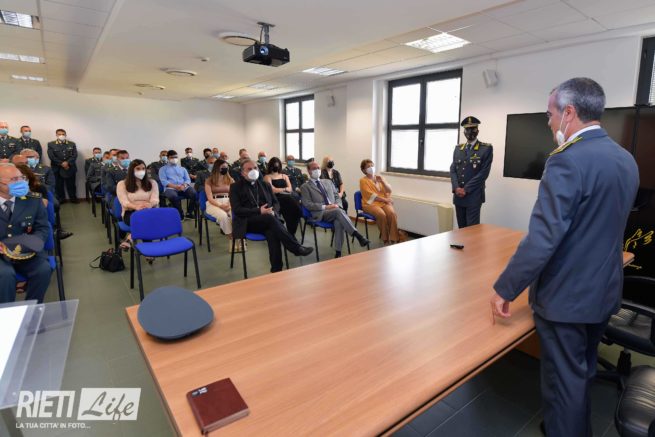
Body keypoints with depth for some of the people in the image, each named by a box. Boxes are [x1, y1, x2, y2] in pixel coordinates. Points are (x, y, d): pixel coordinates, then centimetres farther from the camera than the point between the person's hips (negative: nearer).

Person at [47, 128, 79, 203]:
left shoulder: (72, 144, 8)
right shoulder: (51, 144, 5)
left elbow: (74, 155, -2)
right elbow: (51, 156, -5)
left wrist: (67, 163, -16)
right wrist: (61, 163, -14)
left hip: (70, 168, 0)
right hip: (57, 168, 0)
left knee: (71, 184, 5)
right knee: (59, 185, 4)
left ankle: (73, 198, 16)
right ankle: (61, 199, 14)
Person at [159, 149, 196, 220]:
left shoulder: (182, 169, 29)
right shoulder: (163, 169, 19)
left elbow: (188, 179, 16)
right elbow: (164, 181, 3)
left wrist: (184, 185, -9)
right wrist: (175, 186, -15)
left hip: (183, 188, 3)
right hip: (170, 188, -3)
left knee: (194, 193, -30)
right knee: (173, 196, -40)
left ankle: (189, 212, -14)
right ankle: (180, 214, -21)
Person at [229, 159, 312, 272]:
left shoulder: (265, 185, 20)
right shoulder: (235, 187, 7)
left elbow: (276, 203, 19)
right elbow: (237, 210, -5)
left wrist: (273, 211, -7)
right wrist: (259, 211, -18)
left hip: (267, 219, 3)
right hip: (247, 222, -3)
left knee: (272, 232, -33)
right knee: (270, 219, -34)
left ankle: (276, 270, -35)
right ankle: (296, 248, -34)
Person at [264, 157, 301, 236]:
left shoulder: (284, 176, 28)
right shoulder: (267, 177, 13)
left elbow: (290, 189, 13)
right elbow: (273, 190, -2)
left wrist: (278, 189, -2)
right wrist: (285, 189, 7)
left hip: (287, 198, 5)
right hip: (276, 199, -5)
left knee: (297, 208, -30)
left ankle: (291, 233, -21)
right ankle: (290, 234, -24)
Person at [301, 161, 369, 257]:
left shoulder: (328, 182, 25)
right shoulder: (305, 187, 9)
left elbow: (337, 196, 22)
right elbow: (307, 204, -3)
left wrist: (337, 205, -2)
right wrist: (325, 207, -14)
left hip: (334, 210, 4)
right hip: (320, 213, -4)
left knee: (339, 222, -33)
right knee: (339, 212, -35)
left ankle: (338, 252, -31)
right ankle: (358, 235, -37)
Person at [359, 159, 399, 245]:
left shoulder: (379, 178, 18)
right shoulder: (363, 180, 2)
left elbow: (389, 191, 12)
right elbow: (371, 195, -9)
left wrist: (382, 181, -6)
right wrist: (385, 199, -13)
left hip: (383, 203, 4)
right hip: (370, 204, -4)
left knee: (391, 213, -28)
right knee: (381, 214, -34)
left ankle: (393, 238, -22)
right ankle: (385, 239, -18)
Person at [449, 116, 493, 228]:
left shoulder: (486, 148, -2)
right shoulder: (458, 148, 13)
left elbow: (484, 173, -10)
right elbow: (453, 169, 8)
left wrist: (466, 189, -13)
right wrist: (456, 188, -8)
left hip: (474, 196, -4)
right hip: (458, 196, 5)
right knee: (461, 227, 11)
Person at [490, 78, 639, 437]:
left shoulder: (568, 160, -23)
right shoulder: (627, 160, 5)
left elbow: (542, 238, -28)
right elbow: (603, 227, 13)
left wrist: (505, 289, -20)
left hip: (565, 295, -9)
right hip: (604, 290, 9)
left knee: (564, 381, 9)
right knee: (583, 373, 26)